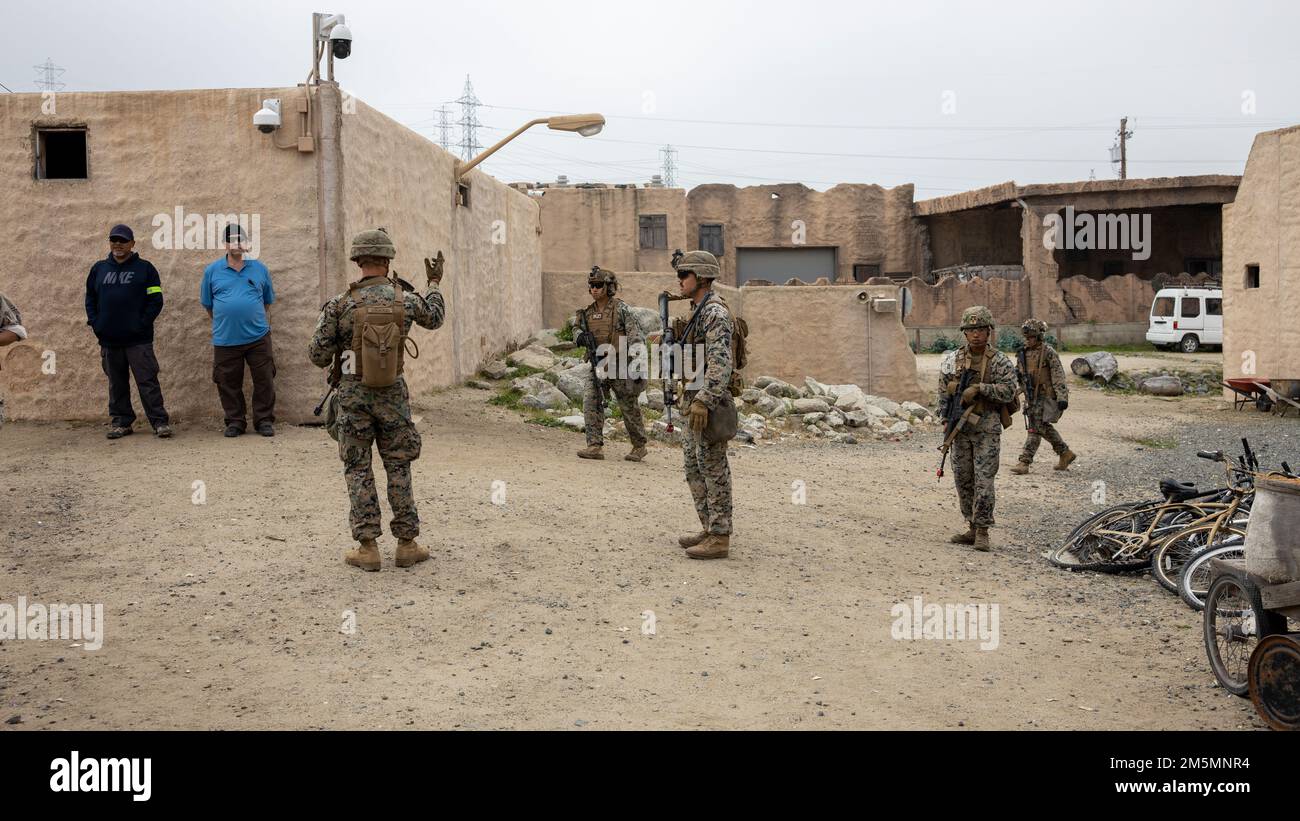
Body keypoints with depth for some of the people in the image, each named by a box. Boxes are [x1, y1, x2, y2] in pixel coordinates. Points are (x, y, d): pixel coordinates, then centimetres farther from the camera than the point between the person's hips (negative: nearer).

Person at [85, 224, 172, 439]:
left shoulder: (144, 268, 1)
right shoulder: (99, 269, 12)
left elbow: (156, 300, -3)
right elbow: (90, 298, 17)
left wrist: (142, 324, -12)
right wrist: (95, 323, 2)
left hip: (138, 339, -4)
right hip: (109, 340, 4)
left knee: (147, 381, -6)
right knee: (117, 384, 11)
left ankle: (160, 422, -4)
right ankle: (120, 422, 19)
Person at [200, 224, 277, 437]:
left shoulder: (259, 268, 7)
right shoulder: (212, 271, 5)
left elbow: (268, 301, 16)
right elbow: (207, 303, 13)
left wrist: (263, 323, 10)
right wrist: (223, 323, 12)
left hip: (258, 337, 0)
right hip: (225, 339, 0)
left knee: (264, 381, 1)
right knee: (229, 383, 5)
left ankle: (264, 420, 12)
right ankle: (235, 421, 18)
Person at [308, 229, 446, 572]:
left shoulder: (341, 303, -9)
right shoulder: (404, 300, -3)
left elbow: (318, 355, -6)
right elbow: (434, 318, 20)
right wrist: (434, 284, 36)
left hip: (353, 392, -1)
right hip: (392, 392, 1)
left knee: (358, 468, 8)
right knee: (398, 467, 10)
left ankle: (367, 547, 6)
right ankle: (407, 544, 12)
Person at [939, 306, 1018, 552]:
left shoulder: (1000, 362, -4)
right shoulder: (951, 360, 6)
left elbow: (1009, 391, -14)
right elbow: (944, 395, 10)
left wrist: (980, 387, -23)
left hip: (987, 428, -4)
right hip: (960, 427, 4)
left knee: (983, 479, -8)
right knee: (963, 479, 8)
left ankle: (982, 531, -1)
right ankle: (971, 528, 19)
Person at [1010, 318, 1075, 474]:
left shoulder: (1048, 352, -11)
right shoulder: (1023, 353, 9)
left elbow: (1058, 375, -15)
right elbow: (1017, 375, 20)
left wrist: (1062, 397, -21)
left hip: (1045, 396, -8)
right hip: (1031, 397, 8)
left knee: (1035, 428, -9)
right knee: (1044, 428, 16)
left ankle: (1024, 463, -11)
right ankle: (1065, 453, 32)